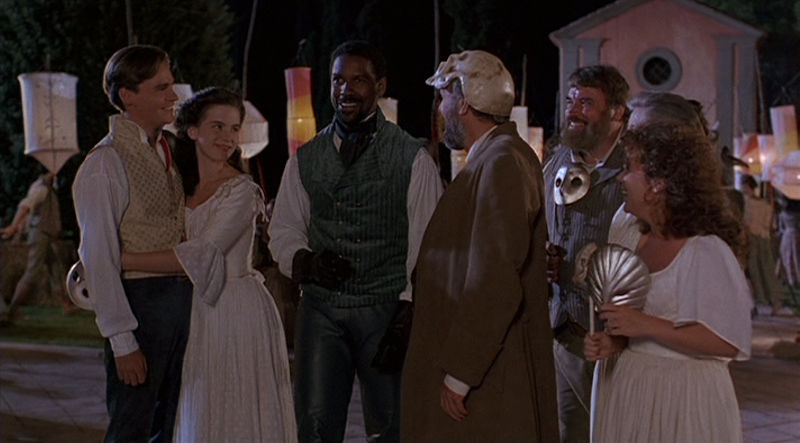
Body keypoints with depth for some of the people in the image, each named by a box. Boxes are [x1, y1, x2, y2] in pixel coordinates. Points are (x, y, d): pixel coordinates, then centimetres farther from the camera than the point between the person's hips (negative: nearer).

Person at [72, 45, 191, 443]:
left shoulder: (170, 152, 12)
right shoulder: (104, 165, -11)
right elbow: (99, 259, -14)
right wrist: (122, 342, -16)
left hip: (184, 296, 7)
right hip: (140, 300, -7)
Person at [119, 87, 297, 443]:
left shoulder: (242, 191, -14)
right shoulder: (181, 186, 8)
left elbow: (198, 256, -21)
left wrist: (121, 260, -19)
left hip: (237, 312, -7)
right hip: (196, 313, 7)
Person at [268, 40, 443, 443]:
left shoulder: (413, 158, 2)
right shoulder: (305, 160, 12)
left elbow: (426, 243, 0)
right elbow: (283, 229, 16)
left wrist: (409, 312, -8)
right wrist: (304, 262, -5)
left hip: (388, 308, -2)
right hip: (321, 307, 2)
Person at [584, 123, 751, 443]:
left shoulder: (707, 251, -16)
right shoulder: (641, 243, 7)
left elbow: (729, 342, -21)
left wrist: (645, 325, -23)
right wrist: (613, 342, -1)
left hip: (682, 398, -7)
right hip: (631, 390, 7)